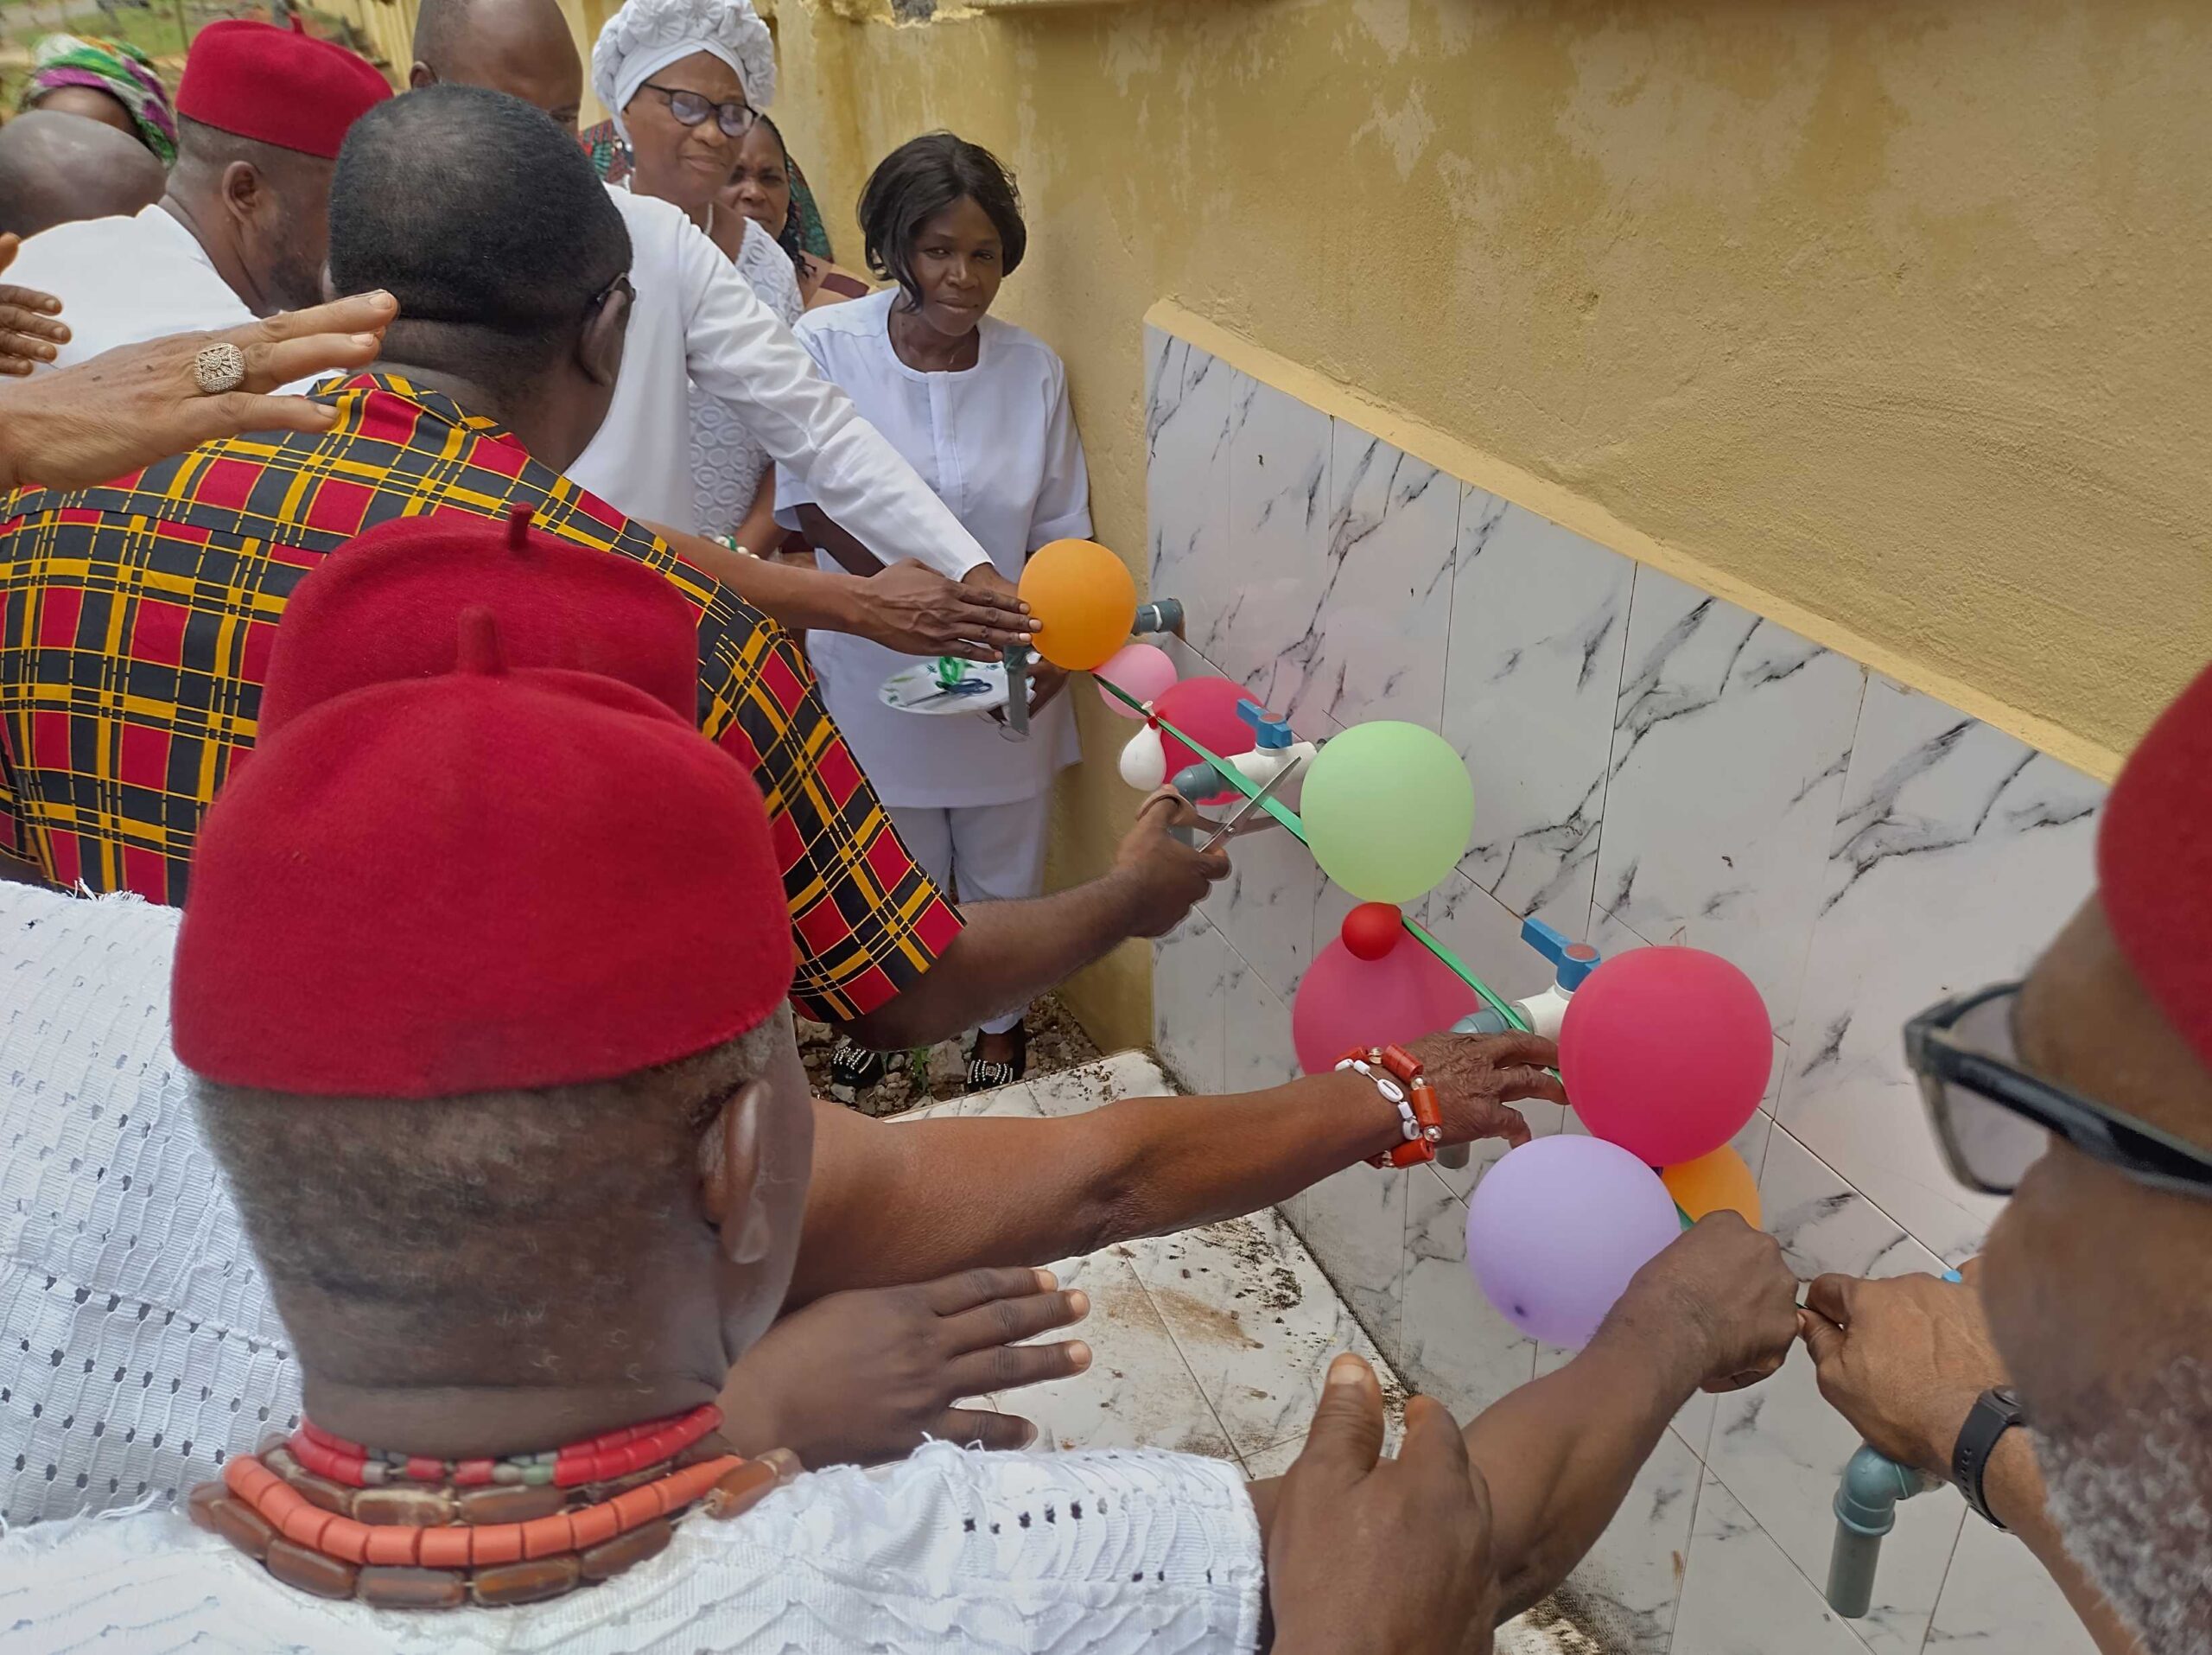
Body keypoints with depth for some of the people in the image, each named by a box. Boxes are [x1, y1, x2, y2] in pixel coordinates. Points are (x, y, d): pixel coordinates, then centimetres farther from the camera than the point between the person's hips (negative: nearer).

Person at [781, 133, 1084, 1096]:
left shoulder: (1033, 368, -6)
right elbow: (813, 502, -12)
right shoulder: (827, 346, -12)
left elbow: (1060, 530, -1)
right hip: (875, 672, -1)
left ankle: (1000, 1021, 44)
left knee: (1005, 872, 17)